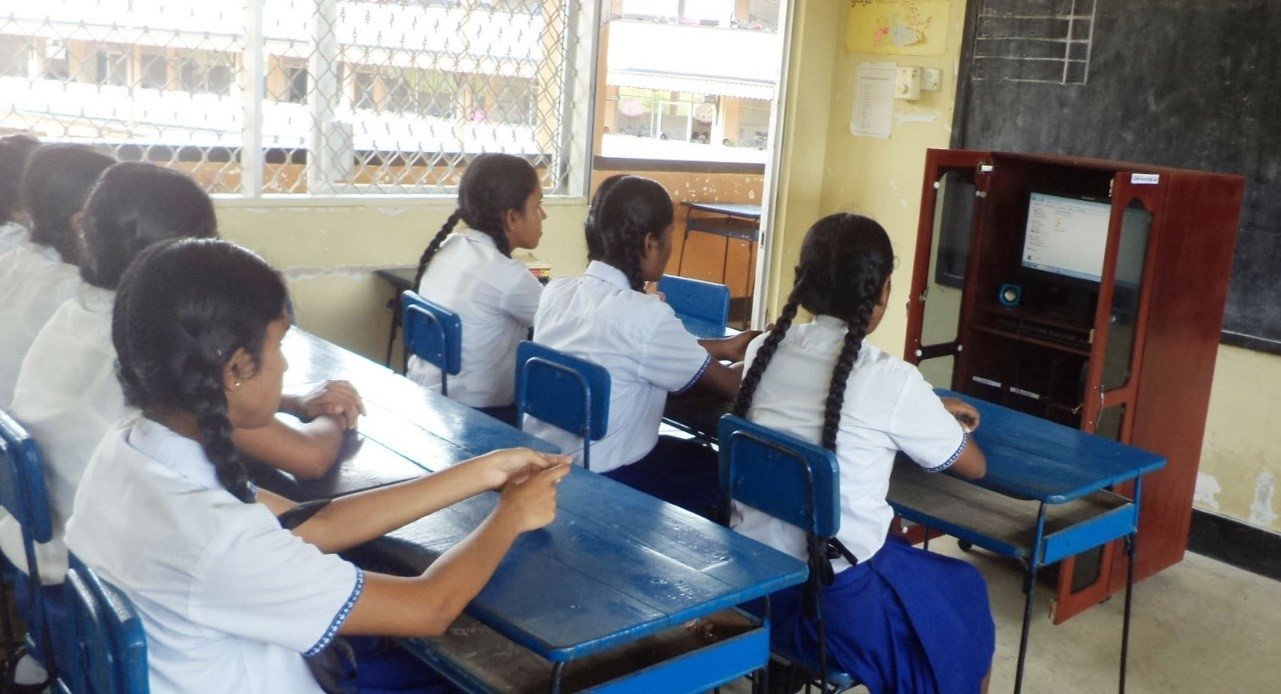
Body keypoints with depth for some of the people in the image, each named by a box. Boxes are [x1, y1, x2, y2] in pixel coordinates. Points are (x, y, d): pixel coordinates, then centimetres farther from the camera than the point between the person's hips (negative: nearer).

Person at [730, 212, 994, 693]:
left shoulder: (763, 350, -2)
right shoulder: (892, 381, -16)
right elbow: (973, 467, 2)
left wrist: (927, 412, 25)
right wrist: (941, 419, 22)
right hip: (837, 601, -5)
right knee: (966, 593, 21)